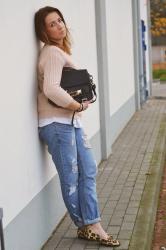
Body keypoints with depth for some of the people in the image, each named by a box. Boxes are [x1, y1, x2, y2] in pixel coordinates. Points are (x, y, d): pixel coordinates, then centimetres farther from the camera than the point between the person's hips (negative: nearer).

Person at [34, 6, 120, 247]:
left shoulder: (60, 51, 15)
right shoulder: (53, 53, -15)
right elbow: (51, 90, -30)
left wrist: (81, 102, 7)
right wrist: (79, 106, -17)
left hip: (72, 122, 10)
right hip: (57, 124, -10)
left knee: (88, 171, 10)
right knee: (71, 178, 1)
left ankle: (91, 226, 16)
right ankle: (87, 226, 14)